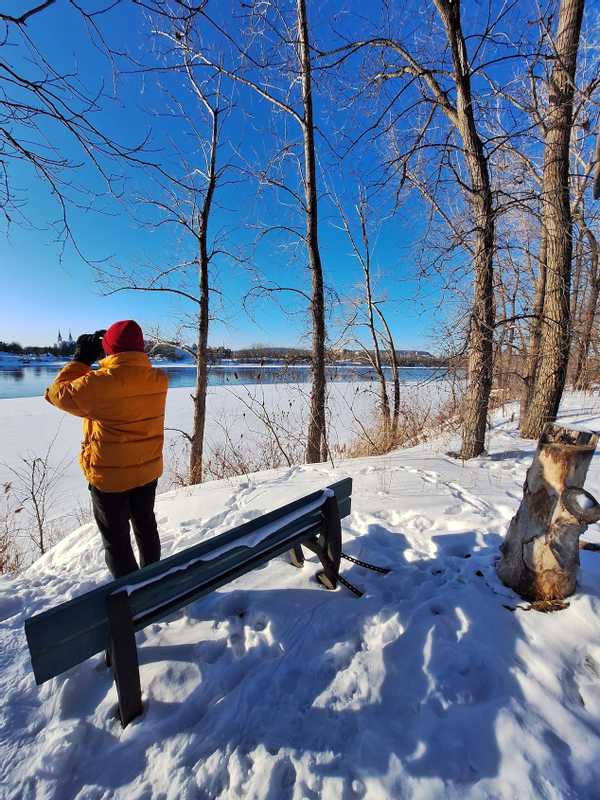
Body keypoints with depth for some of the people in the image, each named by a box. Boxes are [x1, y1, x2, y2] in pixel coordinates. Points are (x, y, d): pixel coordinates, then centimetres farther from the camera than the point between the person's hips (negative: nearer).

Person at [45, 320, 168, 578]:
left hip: (110, 475, -5)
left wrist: (81, 360, 1)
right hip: (148, 470, 6)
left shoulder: (101, 381, -24)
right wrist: (100, 360, 9)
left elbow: (59, 394, -7)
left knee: (116, 538, 13)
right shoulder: (158, 379, -9)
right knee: (145, 525, 24)